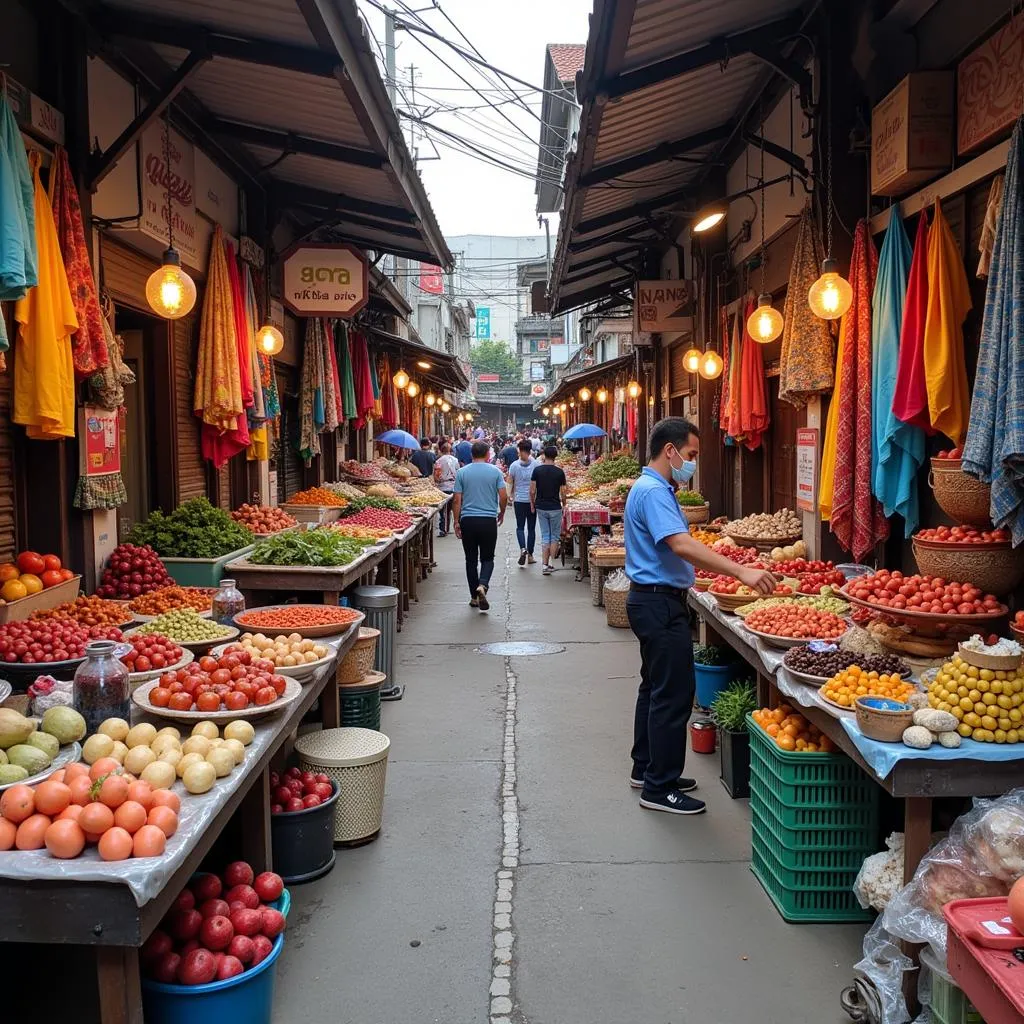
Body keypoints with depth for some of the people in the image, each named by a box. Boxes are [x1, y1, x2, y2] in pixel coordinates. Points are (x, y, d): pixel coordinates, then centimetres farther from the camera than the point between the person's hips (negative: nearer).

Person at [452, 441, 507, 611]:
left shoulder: (462, 472, 1)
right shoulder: (495, 471, -1)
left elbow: (457, 500, 0)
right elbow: (503, 496, -3)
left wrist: (456, 522, 6)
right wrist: (501, 514, 14)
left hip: (467, 520, 1)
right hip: (489, 520, -1)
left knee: (471, 559, 10)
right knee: (487, 558, 9)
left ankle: (474, 597, 15)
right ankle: (482, 585, -18)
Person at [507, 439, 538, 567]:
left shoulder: (514, 465, -7)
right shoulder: (535, 464, -6)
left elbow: (510, 483, 1)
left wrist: (512, 497, 15)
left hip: (519, 500, -1)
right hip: (533, 500, 1)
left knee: (520, 527, 7)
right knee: (531, 528, 9)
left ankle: (523, 549, -17)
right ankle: (530, 555, 14)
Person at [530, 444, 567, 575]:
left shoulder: (537, 470, -4)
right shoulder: (560, 472, -6)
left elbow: (532, 491, -6)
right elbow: (563, 492, -3)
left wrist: (532, 504, 8)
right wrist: (564, 505, 14)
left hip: (541, 507, 2)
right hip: (555, 508, -2)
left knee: (545, 536, 9)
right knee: (555, 536, 11)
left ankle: (545, 565, 4)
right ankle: (551, 563, 8)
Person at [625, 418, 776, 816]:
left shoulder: (652, 488, 14)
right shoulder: (653, 492, -20)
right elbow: (681, 545, -32)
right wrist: (741, 571, -37)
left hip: (655, 601, 11)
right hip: (660, 603, -11)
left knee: (655, 688, 18)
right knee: (673, 694, -6)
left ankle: (646, 769, 29)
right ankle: (659, 788, 1)